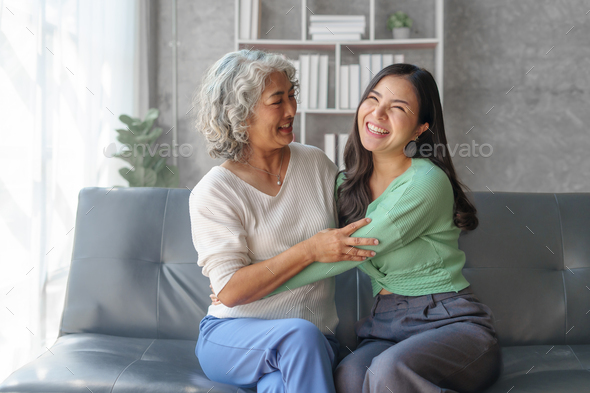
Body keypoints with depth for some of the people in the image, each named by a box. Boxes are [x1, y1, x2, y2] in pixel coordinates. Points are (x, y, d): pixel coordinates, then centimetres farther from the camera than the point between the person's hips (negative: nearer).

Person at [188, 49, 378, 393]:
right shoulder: (214, 192, -7)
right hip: (233, 335, -2)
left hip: (317, 337, 2)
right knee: (300, 334, -35)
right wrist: (309, 251, -23)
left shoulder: (315, 163, 7)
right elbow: (230, 291, -15)